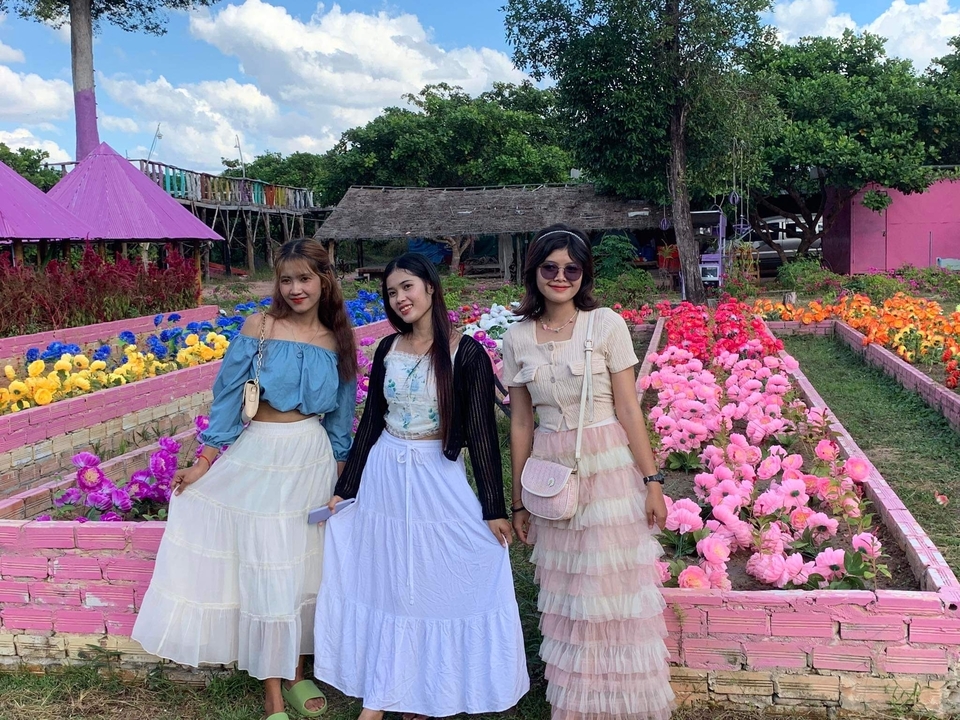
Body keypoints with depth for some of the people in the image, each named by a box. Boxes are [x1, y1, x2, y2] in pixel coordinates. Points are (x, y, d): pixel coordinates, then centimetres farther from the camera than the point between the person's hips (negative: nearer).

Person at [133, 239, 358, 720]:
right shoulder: (259, 327, -5)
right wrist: (205, 461, -4)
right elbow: (228, 395, -3)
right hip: (261, 455, -3)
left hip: (313, 458, 3)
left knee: (306, 567, 11)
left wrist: (341, 472, 12)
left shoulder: (337, 340, 4)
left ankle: (296, 672, 30)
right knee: (266, 570, 1)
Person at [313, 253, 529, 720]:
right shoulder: (387, 350, 3)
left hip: (440, 480, -3)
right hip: (384, 476, 4)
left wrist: (493, 508, -10)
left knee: (440, 585, 5)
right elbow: (370, 422, 8)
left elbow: (482, 433, -9)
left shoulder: (467, 354, -10)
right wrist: (345, 488, 8)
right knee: (383, 585, 11)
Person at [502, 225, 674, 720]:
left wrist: (651, 480, -7)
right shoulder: (517, 339, 3)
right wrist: (518, 501, 8)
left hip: (610, 470, -3)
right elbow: (521, 424, 6)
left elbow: (628, 410, -5)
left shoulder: (606, 324, -5)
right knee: (565, 595, 12)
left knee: (616, 588, 5)